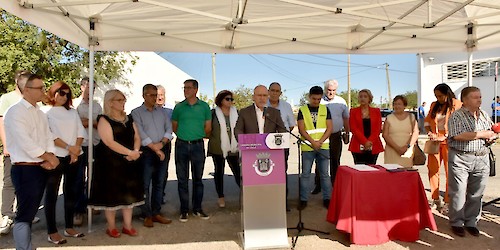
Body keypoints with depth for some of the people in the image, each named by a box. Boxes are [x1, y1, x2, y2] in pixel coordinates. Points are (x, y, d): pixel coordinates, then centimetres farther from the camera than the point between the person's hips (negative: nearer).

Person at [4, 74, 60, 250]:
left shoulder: (40, 113, 14)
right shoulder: (15, 112, -11)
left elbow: (48, 137, 9)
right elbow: (25, 142, -19)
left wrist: (49, 158, -8)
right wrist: (49, 158, -12)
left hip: (42, 168, 8)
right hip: (25, 169, -8)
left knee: (30, 211, 17)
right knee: (24, 213, -3)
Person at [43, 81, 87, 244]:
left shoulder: (72, 112, 15)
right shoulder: (45, 112, 0)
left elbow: (80, 132, 7)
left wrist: (76, 149, -8)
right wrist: (68, 147, -17)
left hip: (74, 157, 5)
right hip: (55, 157, -5)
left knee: (71, 191, 10)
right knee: (52, 193, 1)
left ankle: (69, 227, 21)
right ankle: (52, 232, 8)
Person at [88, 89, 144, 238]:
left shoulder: (129, 119, 12)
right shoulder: (104, 120, -7)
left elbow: (137, 137, 10)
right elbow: (109, 142, -18)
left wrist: (136, 151, -11)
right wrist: (130, 152, -19)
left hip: (129, 162, 6)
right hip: (110, 162, -6)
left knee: (129, 194, 8)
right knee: (111, 194, 2)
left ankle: (127, 226, 19)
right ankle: (111, 227, 17)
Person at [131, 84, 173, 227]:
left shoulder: (162, 111, 13)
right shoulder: (136, 112, 0)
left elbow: (169, 128, 7)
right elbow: (141, 133, -10)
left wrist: (162, 143, -10)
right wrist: (155, 148, -14)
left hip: (163, 150, 4)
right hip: (146, 151, -4)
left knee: (159, 183, 9)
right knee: (145, 184, -2)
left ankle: (156, 213, 18)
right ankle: (147, 215, 8)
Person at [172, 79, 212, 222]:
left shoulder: (204, 106, 3)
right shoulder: (179, 107, 4)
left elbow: (208, 128, 7)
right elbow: (174, 127, 11)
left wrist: (197, 136, 11)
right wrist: (184, 136, 7)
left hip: (198, 145, 0)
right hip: (182, 145, 1)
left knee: (198, 178, 8)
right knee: (182, 179, 5)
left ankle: (197, 209, 19)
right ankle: (184, 210, 16)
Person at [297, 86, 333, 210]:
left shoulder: (325, 109, 6)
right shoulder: (302, 110, 2)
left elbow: (330, 128, 2)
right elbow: (301, 129, -4)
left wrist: (320, 142, -10)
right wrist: (313, 142, -14)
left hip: (323, 146, 1)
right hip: (307, 147, -1)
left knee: (324, 174, 7)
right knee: (305, 174, 4)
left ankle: (327, 198, 18)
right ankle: (304, 200, 13)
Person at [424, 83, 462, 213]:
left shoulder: (457, 105, -3)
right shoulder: (434, 105, 14)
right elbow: (427, 121, 18)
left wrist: (444, 136, -16)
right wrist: (429, 132, 0)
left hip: (448, 142, -5)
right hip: (435, 142, 5)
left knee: (449, 172, -1)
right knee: (432, 169, 6)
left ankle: (448, 202, 8)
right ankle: (435, 199, 19)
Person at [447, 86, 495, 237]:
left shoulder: (484, 115, 15)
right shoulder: (456, 116, -7)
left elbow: (493, 130, 26)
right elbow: (458, 135, -20)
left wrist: (493, 136, 2)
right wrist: (481, 134, -13)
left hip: (482, 159, 6)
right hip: (460, 158, -6)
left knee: (476, 193, 10)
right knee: (458, 192, 1)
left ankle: (471, 222, 24)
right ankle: (456, 223, 14)